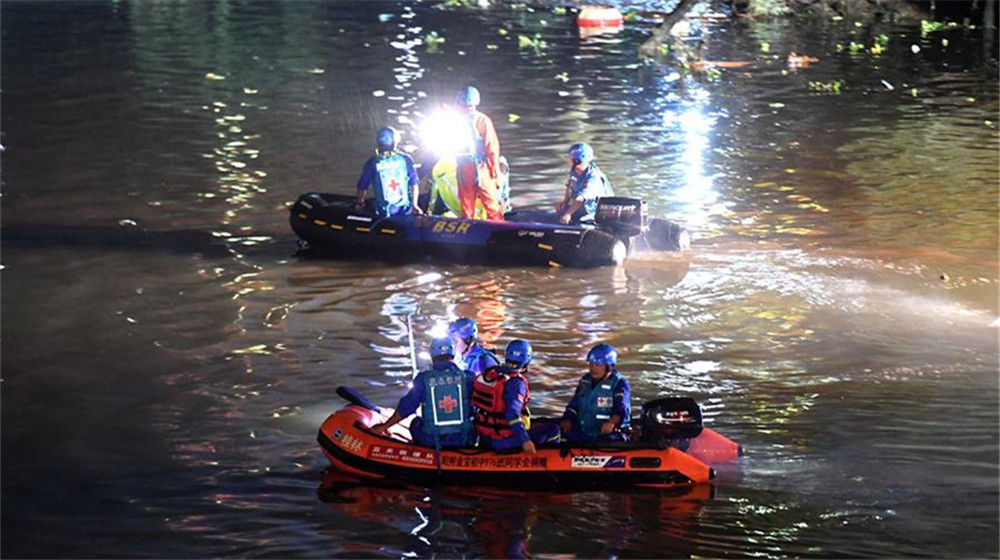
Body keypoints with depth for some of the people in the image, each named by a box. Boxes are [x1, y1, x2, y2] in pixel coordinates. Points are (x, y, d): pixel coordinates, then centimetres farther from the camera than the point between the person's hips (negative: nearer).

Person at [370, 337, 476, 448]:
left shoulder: (423, 379, -5)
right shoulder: (467, 377, -4)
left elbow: (405, 407, 0)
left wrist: (384, 426, 13)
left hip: (432, 441, 0)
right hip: (464, 440, 0)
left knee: (415, 423, 31)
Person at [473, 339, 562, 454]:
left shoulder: (487, 374, 3)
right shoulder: (516, 382, -20)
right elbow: (512, 413, -30)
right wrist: (525, 441, -31)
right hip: (504, 441, -8)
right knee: (553, 431, 0)